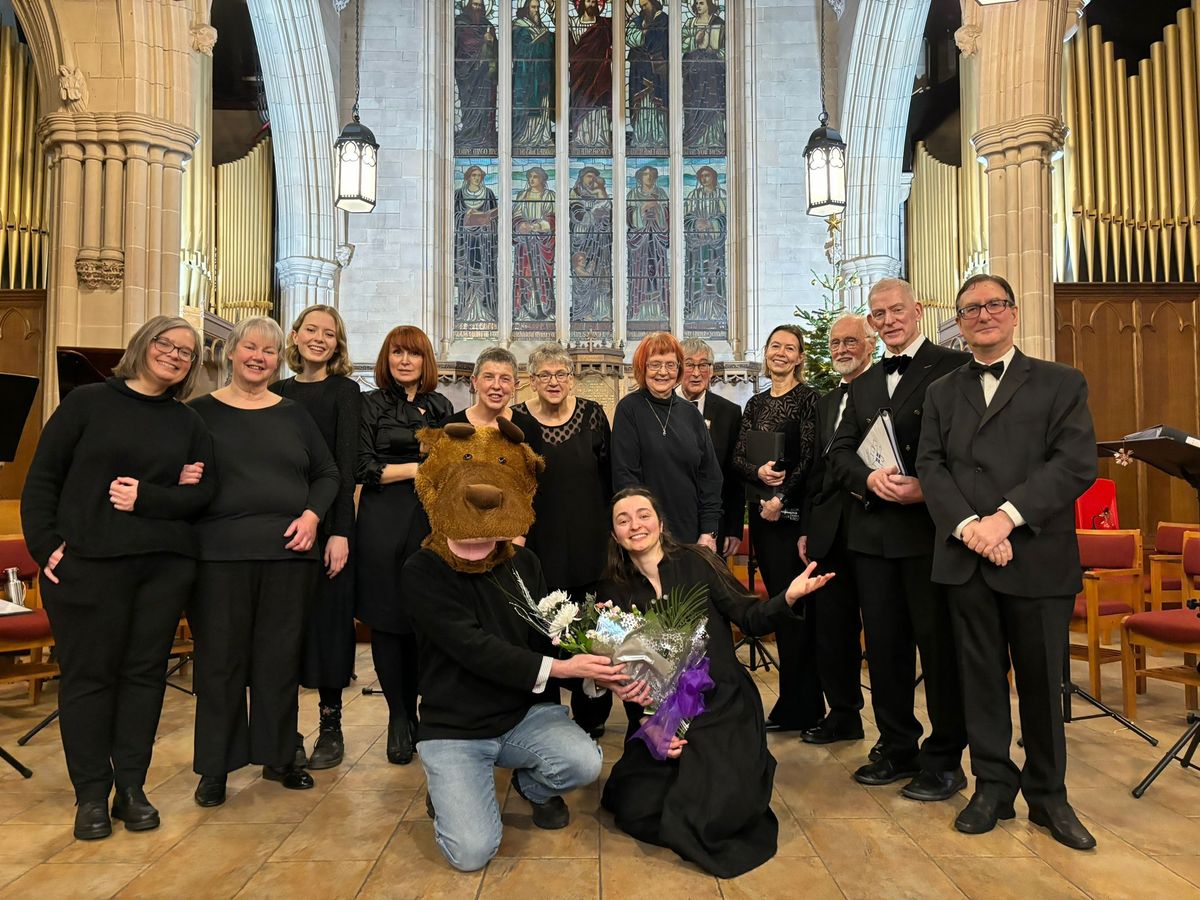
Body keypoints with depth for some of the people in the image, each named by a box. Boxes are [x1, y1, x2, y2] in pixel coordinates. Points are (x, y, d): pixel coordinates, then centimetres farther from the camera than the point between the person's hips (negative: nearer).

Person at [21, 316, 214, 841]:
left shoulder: (189, 423, 11)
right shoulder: (88, 402, 3)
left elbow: (202, 494, 3)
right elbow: (42, 478, 1)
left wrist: (146, 498, -12)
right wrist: (45, 545, -7)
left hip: (165, 564, 3)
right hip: (88, 562, -3)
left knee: (145, 670, 7)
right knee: (87, 673, 4)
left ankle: (132, 787, 19)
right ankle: (91, 794, 16)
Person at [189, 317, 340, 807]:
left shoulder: (294, 415, 12)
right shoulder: (200, 411, 5)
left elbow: (328, 474, 12)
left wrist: (312, 514, -3)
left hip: (289, 551, 2)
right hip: (220, 552, -2)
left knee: (281, 656, 9)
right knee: (220, 657, 5)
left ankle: (278, 756, 25)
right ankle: (215, 767, 20)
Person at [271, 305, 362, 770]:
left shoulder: (344, 391, -1)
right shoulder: (276, 392, 11)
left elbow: (347, 464, -8)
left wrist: (340, 531, -16)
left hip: (326, 520, -4)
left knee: (326, 617, 2)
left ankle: (331, 728, 15)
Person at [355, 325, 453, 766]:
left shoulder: (441, 406, 15)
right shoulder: (370, 404, 4)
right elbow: (363, 469, -3)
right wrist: (416, 468, -8)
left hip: (432, 520, 3)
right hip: (384, 525, -2)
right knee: (387, 619, 1)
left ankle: (421, 713, 17)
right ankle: (398, 718, 15)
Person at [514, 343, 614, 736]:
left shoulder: (592, 414, 2)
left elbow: (608, 475, 6)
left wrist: (611, 526, 5)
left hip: (588, 542, 1)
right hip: (538, 542, -1)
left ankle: (591, 717, 23)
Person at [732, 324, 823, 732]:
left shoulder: (808, 398, -4)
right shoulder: (756, 404, 14)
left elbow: (809, 457, -11)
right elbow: (738, 456, 8)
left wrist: (782, 497, -16)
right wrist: (759, 471, -12)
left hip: (794, 512, -6)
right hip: (761, 511, 6)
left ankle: (798, 707, 10)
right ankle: (795, 702, 22)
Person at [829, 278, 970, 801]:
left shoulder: (953, 368, -3)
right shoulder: (862, 385, 17)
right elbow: (839, 453, 9)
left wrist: (927, 489, -21)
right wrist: (870, 478, -11)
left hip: (931, 527, -6)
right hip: (873, 532, 6)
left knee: (939, 645, 3)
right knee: (883, 646, 13)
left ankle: (944, 761, 18)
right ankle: (898, 750, 28)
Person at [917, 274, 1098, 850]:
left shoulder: (1061, 383, 6)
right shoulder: (942, 392, 14)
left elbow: (1077, 462, -7)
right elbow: (931, 466, 3)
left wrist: (1008, 516, -17)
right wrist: (967, 525, -13)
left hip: (1039, 557, -2)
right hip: (965, 559, 2)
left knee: (1042, 681, 7)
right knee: (981, 676, 9)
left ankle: (1048, 793, 25)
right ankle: (993, 785, 24)